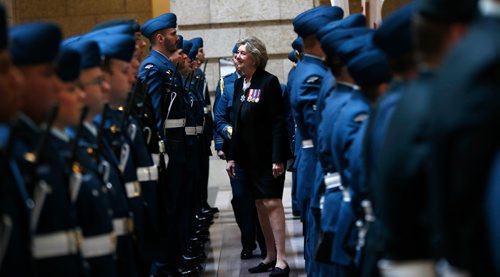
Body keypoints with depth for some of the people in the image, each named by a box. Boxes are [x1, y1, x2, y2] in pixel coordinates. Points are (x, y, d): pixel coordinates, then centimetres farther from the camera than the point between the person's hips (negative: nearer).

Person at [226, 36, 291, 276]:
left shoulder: (268, 82, -11)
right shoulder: (239, 84, 10)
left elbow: (278, 122, -15)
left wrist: (278, 158, -19)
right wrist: (231, 156, 10)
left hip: (268, 154, -7)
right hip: (248, 155, 7)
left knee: (272, 202, -10)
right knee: (260, 205, 9)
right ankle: (270, 256, 17)